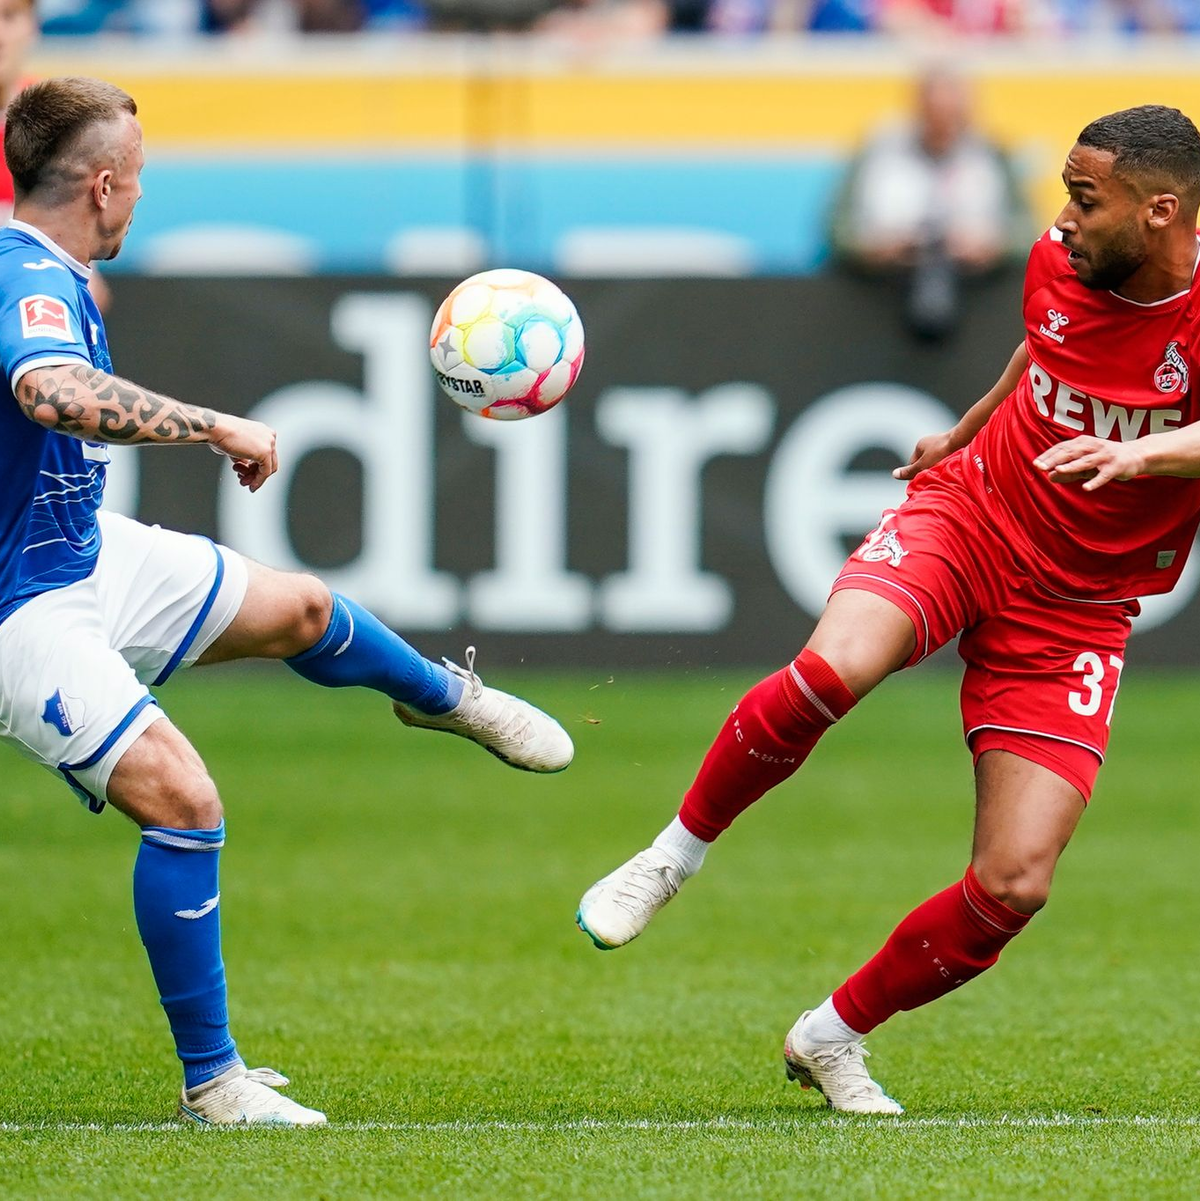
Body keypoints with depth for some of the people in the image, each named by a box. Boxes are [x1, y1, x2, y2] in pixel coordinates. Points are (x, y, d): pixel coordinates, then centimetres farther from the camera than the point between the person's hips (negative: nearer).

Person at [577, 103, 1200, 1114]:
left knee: (1015, 886, -9)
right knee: (835, 668, -33)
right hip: (967, 512, 2)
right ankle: (677, 852, -9)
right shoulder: (1057, 263, -4)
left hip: (1076, 611, -1)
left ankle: (834, 1037, 16)